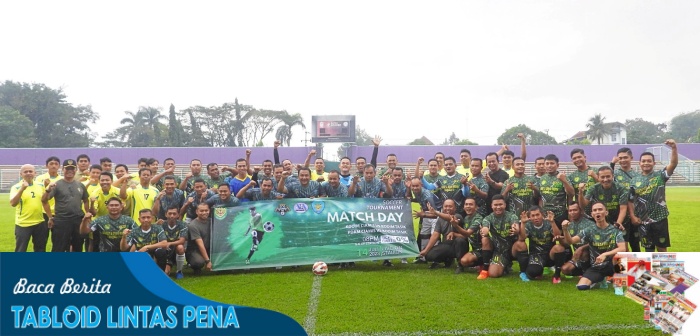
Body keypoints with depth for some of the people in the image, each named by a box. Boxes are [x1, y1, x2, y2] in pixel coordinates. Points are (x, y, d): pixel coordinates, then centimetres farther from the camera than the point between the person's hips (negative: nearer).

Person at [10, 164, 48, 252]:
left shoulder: (40, 185, 5)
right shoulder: (16, 187, -7)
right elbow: (13, 203, -22)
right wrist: (22, 189, -30)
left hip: (40, 223, 4)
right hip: (23, 224, -4)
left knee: (40, 250, 13)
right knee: (20, 251, 1)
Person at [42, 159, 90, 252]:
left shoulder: (80, 185, 9)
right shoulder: (57, 184, -4)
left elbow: (86, 201, 17)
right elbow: (44, 200, -12)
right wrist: (48, 190, -30)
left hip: (78, 220, 4)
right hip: (61, 221, -4)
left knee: (77, 248, 14)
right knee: (58, 248, -1)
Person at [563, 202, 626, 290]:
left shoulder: (615, 230, -3)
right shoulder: (589, 231, 0)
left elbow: (622, 249, -15)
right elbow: (571, 241, -10)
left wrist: (605, 254, -30)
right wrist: (565, 229, -31)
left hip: (611, 265, -2)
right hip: (596, 267, 2)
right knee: (581, 286, -22)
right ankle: (601, 279, 11)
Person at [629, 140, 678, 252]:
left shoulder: (660, 175, -1)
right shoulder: (635, 180, 3)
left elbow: (673, 164, -17)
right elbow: (630, 201, 5)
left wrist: (674, 148, -32)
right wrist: (632, 216, -5)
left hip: (660, 219, -2)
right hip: (643, 221, 2)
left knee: (662, 248, 6)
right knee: (648, 249, 12)